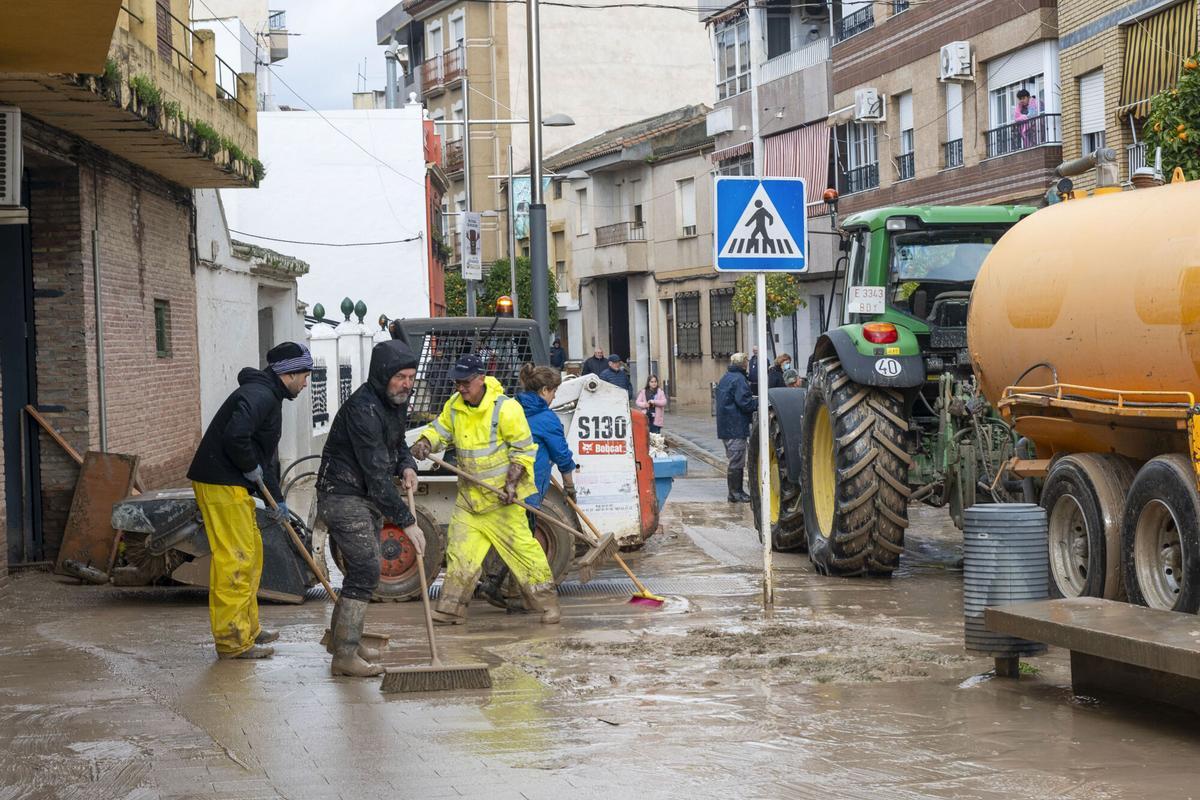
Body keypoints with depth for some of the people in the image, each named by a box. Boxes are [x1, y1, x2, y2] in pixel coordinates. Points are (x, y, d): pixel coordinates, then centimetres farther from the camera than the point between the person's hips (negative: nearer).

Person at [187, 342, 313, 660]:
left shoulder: (269, 397, 20)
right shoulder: (260, 395, -16)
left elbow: (266, 455, 27)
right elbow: (235, 436, -31)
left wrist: (277, 499, 25)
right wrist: (251, 468, -14)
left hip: (233, 486, 11)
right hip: (221, 486, -11)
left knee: (251, 554, 18)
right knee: (234, 560, -9)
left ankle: (248, 628, 29)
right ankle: (232, 641, -6)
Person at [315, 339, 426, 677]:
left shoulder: (396, 402, 5)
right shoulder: (363, 409, -25)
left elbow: (397, 443, 23)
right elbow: (375, 473, -28)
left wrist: (407, 465, -2)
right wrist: (407, 522, -27)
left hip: (369, 497, 10)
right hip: (343, 495, -10)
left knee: (363, 570, 16)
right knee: (365, 570, -15)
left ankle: (342, 635, 31)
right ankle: (344, 655, -13)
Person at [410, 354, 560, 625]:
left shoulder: (505, 409, -15)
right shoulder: (454, 406, 4)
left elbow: (524, 450, -11)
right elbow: (439, 430, 17)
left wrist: (512, 483, -20)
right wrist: (425, 443, -7)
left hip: (501, 495, -6)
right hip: (469, 495, 6)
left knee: (520, 545, -6)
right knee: (460, 551, 4)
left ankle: (546, 602, 5)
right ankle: (451, 609, 10)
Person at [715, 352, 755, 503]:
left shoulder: (725, 378, 16)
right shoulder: (739, 379, -15)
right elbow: (744, 402, -22)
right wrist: (758, 403, -6)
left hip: (726, 427, 10)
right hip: (737, 427, -10)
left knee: (734, 459, 15)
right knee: (737, 461, -5)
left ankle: (735, 491, 18)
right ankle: (736, 492, -3)